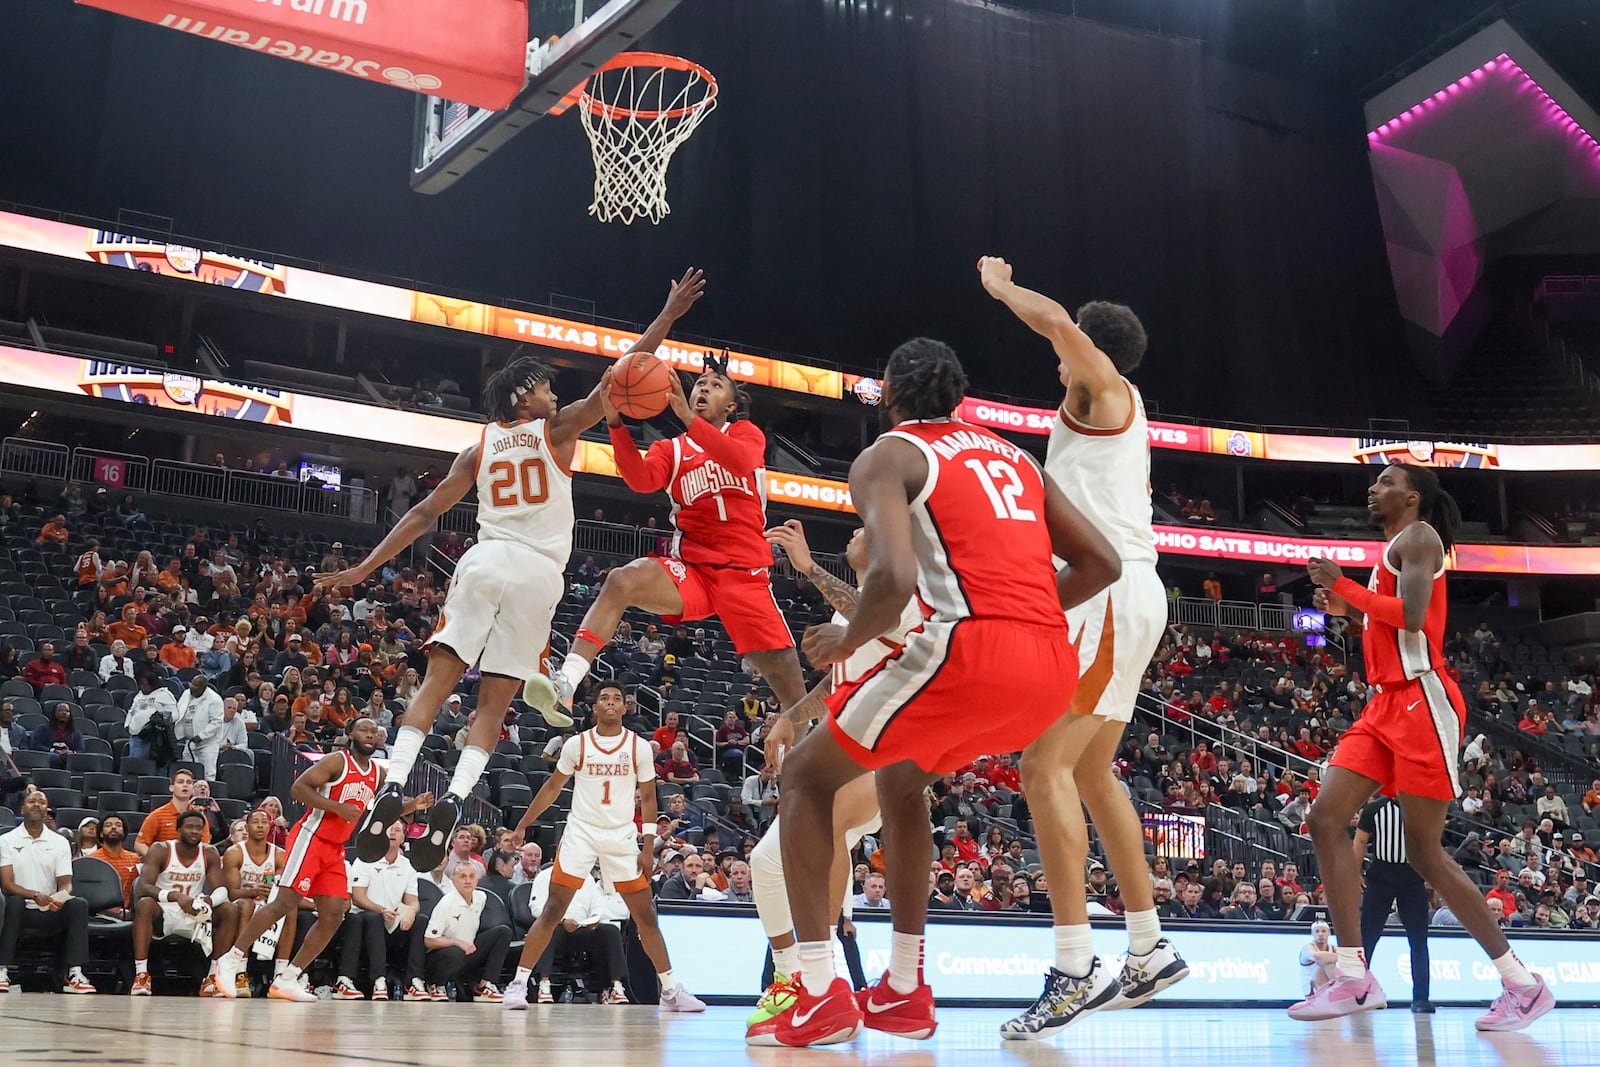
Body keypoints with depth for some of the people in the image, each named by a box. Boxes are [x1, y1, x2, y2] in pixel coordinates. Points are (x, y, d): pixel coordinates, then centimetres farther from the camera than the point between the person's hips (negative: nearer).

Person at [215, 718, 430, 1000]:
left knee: (333, 915, 0)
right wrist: (337, 807, -24)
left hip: (335, 849, 8)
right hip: (311, 838, -8)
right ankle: (231, 960, -3)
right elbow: (298, 788, -17)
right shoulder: (337, 761, -10)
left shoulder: (378, 773, 12)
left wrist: (413, 805, 1)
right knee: (286, 903, -14)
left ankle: (286, 981, 6)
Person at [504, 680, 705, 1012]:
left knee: (645, 915, 3)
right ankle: (519, 982, -2)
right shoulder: (576, 744, -1)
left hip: (622, 837, 1)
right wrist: (523, 824, 10)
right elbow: (553, 787, 11)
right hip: (581, 832, -1)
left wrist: (648, 848, -2)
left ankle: (670, 990, 12)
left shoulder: (639, 747, 0)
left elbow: (648, 798, 4)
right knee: (553, 910, -7)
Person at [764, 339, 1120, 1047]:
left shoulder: (888, 456, 5)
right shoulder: (1013, 456, 25)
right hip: (1052, 665, 7)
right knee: (901, 779, 31)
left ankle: (819, 997, 3)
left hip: (970, 651, -7)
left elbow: (893, 578, -14)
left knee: (805, 775, 12)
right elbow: (1101, 563, 21)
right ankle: (904, 992, 29)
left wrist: (847, 640, 5)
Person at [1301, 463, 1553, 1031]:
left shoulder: (1418, 537, -5)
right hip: (1387, 706, 10)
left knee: (1425, 851, -8)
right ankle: (1355, 979, -6)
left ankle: (1524, 984, 4)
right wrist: (1348, 609, 19)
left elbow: (1411, 616, -21)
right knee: (1325, 818, -4)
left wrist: (1343, 586, -13)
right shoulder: (1394, 549, 24)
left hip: (1421, 702, -10)